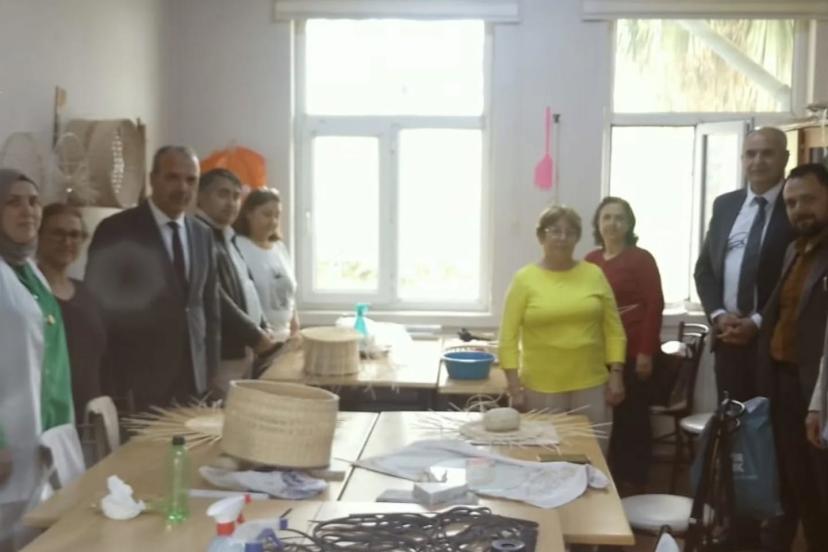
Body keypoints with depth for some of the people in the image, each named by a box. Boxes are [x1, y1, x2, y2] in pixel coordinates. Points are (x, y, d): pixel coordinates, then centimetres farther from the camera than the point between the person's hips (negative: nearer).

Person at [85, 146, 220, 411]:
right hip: (137, 380, -4)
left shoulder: (203, 235, 10)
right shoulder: (116, 231, -5)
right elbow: (97, 309, -6)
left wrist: (212, 371, 8)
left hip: (193, 379, 5)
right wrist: (111, 386, -9)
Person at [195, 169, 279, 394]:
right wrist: (254, 335, -14)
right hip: (220, 353, -9)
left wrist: (263, 327, 8)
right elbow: (215, 298, -21)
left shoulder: (228, 238, 17)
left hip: (243, 349, 10)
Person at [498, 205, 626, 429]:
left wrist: (616, 375, 0)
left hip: (591, 385, 2)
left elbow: (613, 330, 7)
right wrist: (515, 386, -8)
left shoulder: (594, 275, 5)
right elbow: (508, 338, -3)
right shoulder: (524, 279, -2)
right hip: (540, 389, -2)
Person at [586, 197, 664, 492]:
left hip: (632, 352, -4)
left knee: (632, 416, 3)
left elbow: (654, 306, -8)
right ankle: (609, 477, 21)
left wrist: (646, 352, -13)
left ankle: (634, 482, 16)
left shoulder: (641, 258, -4)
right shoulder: (591, 260, 8)